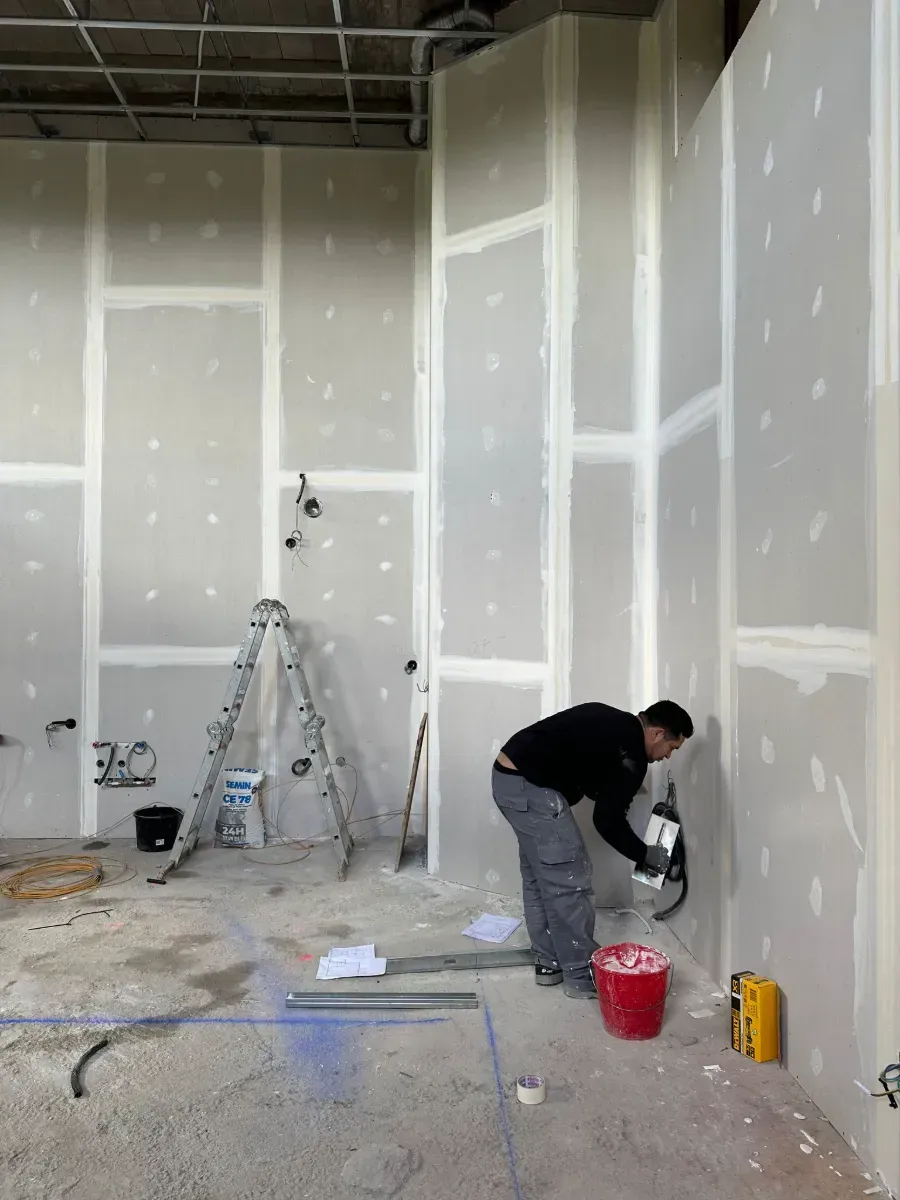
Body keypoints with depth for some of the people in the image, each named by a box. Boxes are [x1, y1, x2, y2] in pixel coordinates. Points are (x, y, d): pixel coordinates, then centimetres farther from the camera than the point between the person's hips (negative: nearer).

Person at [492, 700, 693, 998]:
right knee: (570, 879, 0)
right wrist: (645, 855, 7)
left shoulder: (614, 724, 18)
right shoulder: (631, 754, -9)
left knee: (539, 877, 19)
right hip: (530, 785, -10)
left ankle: (549, 963, 29)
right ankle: (582, 976, 11)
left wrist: (614, 793, 20)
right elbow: (608, 820, -8)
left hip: (508, 775, 10)